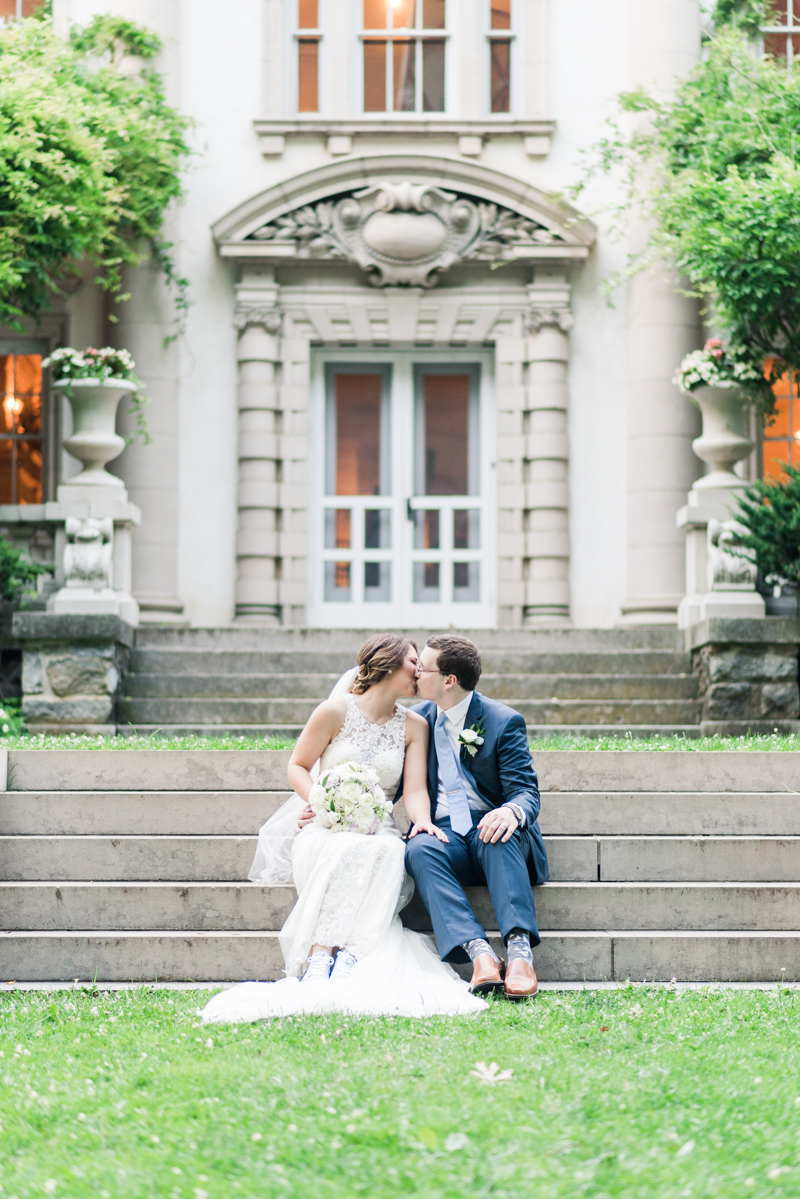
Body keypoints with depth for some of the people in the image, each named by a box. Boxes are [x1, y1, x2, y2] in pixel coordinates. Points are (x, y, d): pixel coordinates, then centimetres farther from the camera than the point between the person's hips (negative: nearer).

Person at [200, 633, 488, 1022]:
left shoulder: (414, 727, 13)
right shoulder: (336, 711, 3)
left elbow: (415, 788, 3)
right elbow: (298, 766, 8)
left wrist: (422, 820, -20)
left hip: (377, 828, 2)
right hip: (325, 827, -2)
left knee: (390, 851, -35)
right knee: (344, 850, -38)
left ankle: (349, 955, -47)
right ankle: (320, 956, -49)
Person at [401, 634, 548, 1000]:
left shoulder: (504, 721, -1)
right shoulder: (417, 718, 13)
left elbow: (526, 791, -9)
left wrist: (511, 812, -33)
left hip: (490, 833, -3)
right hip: (442, 835, 3)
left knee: (499, 834, -38)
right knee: (419, 849, -33)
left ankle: (519, 951, -50)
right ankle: (479, 954, -48)